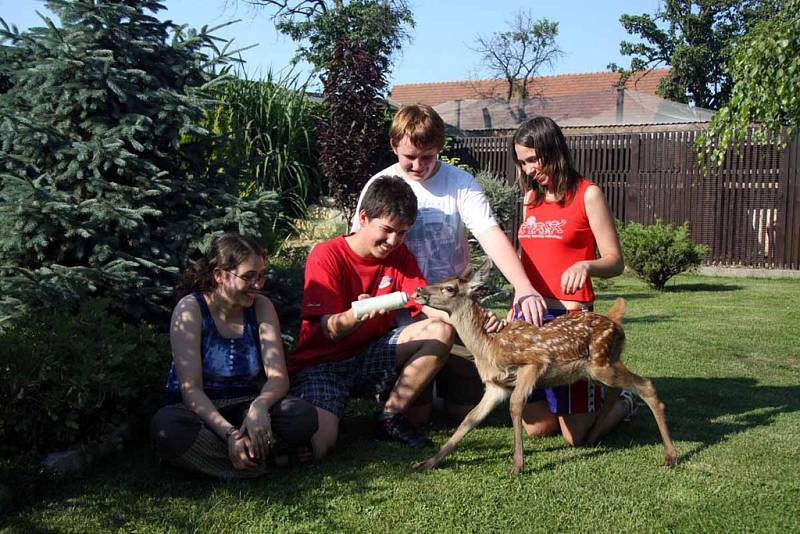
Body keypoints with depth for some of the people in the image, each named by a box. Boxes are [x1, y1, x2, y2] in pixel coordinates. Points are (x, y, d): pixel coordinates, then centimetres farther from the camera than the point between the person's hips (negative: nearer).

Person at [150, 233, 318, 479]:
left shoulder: (261, 306, -3)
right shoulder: (190, 309, -12)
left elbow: (278, 377, -8)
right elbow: (190, 388, -19)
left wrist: (259, 406, -32)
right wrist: (229, 433, -34)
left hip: (245, 409, 3)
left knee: (303, 416, -25)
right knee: (166, 426, -37)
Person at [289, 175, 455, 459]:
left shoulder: (399, 254, 1)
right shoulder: (326, 256, -15)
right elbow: (331, 330, -21)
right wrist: (356, 315, -45)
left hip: (370, 356, 5)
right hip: (322, 363, -5)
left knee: (441, 331, -17)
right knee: (316, 447, -30)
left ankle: (391, 417, -7)